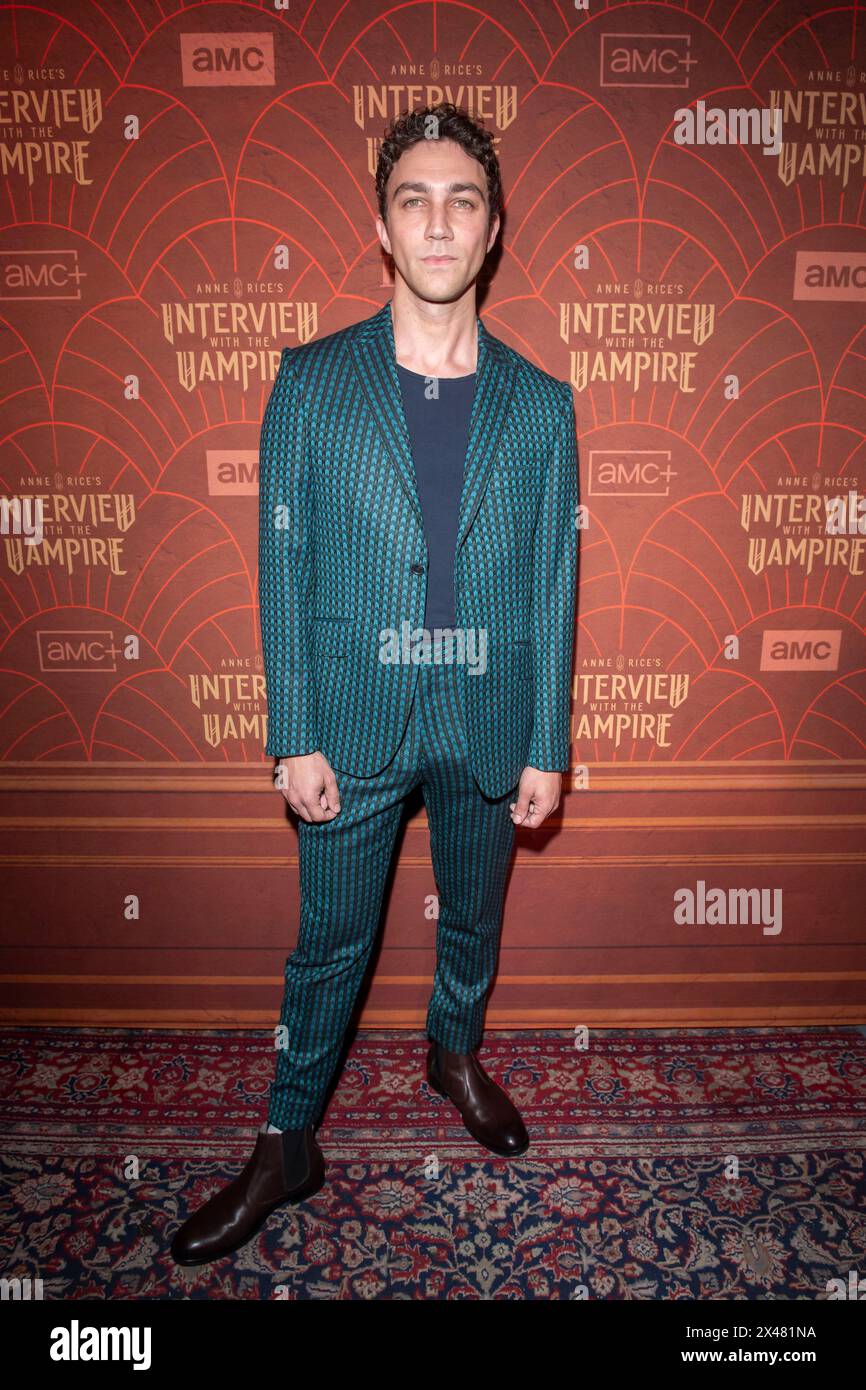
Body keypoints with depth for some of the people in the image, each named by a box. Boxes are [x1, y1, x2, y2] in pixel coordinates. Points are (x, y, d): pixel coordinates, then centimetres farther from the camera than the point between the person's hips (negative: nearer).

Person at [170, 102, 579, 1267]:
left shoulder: (541, 405, 0)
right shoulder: (312, 381, -4)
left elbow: (553, 588, 1)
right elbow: (284, 569, -4)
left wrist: (547, 747, 0)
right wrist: (295, 737, -8)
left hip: (487, 723, 2)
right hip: (355, 723, -1)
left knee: (474, 921, 21)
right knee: (328, 945, 11)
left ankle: (456, 1051, 51)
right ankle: (288, 1147, 33)